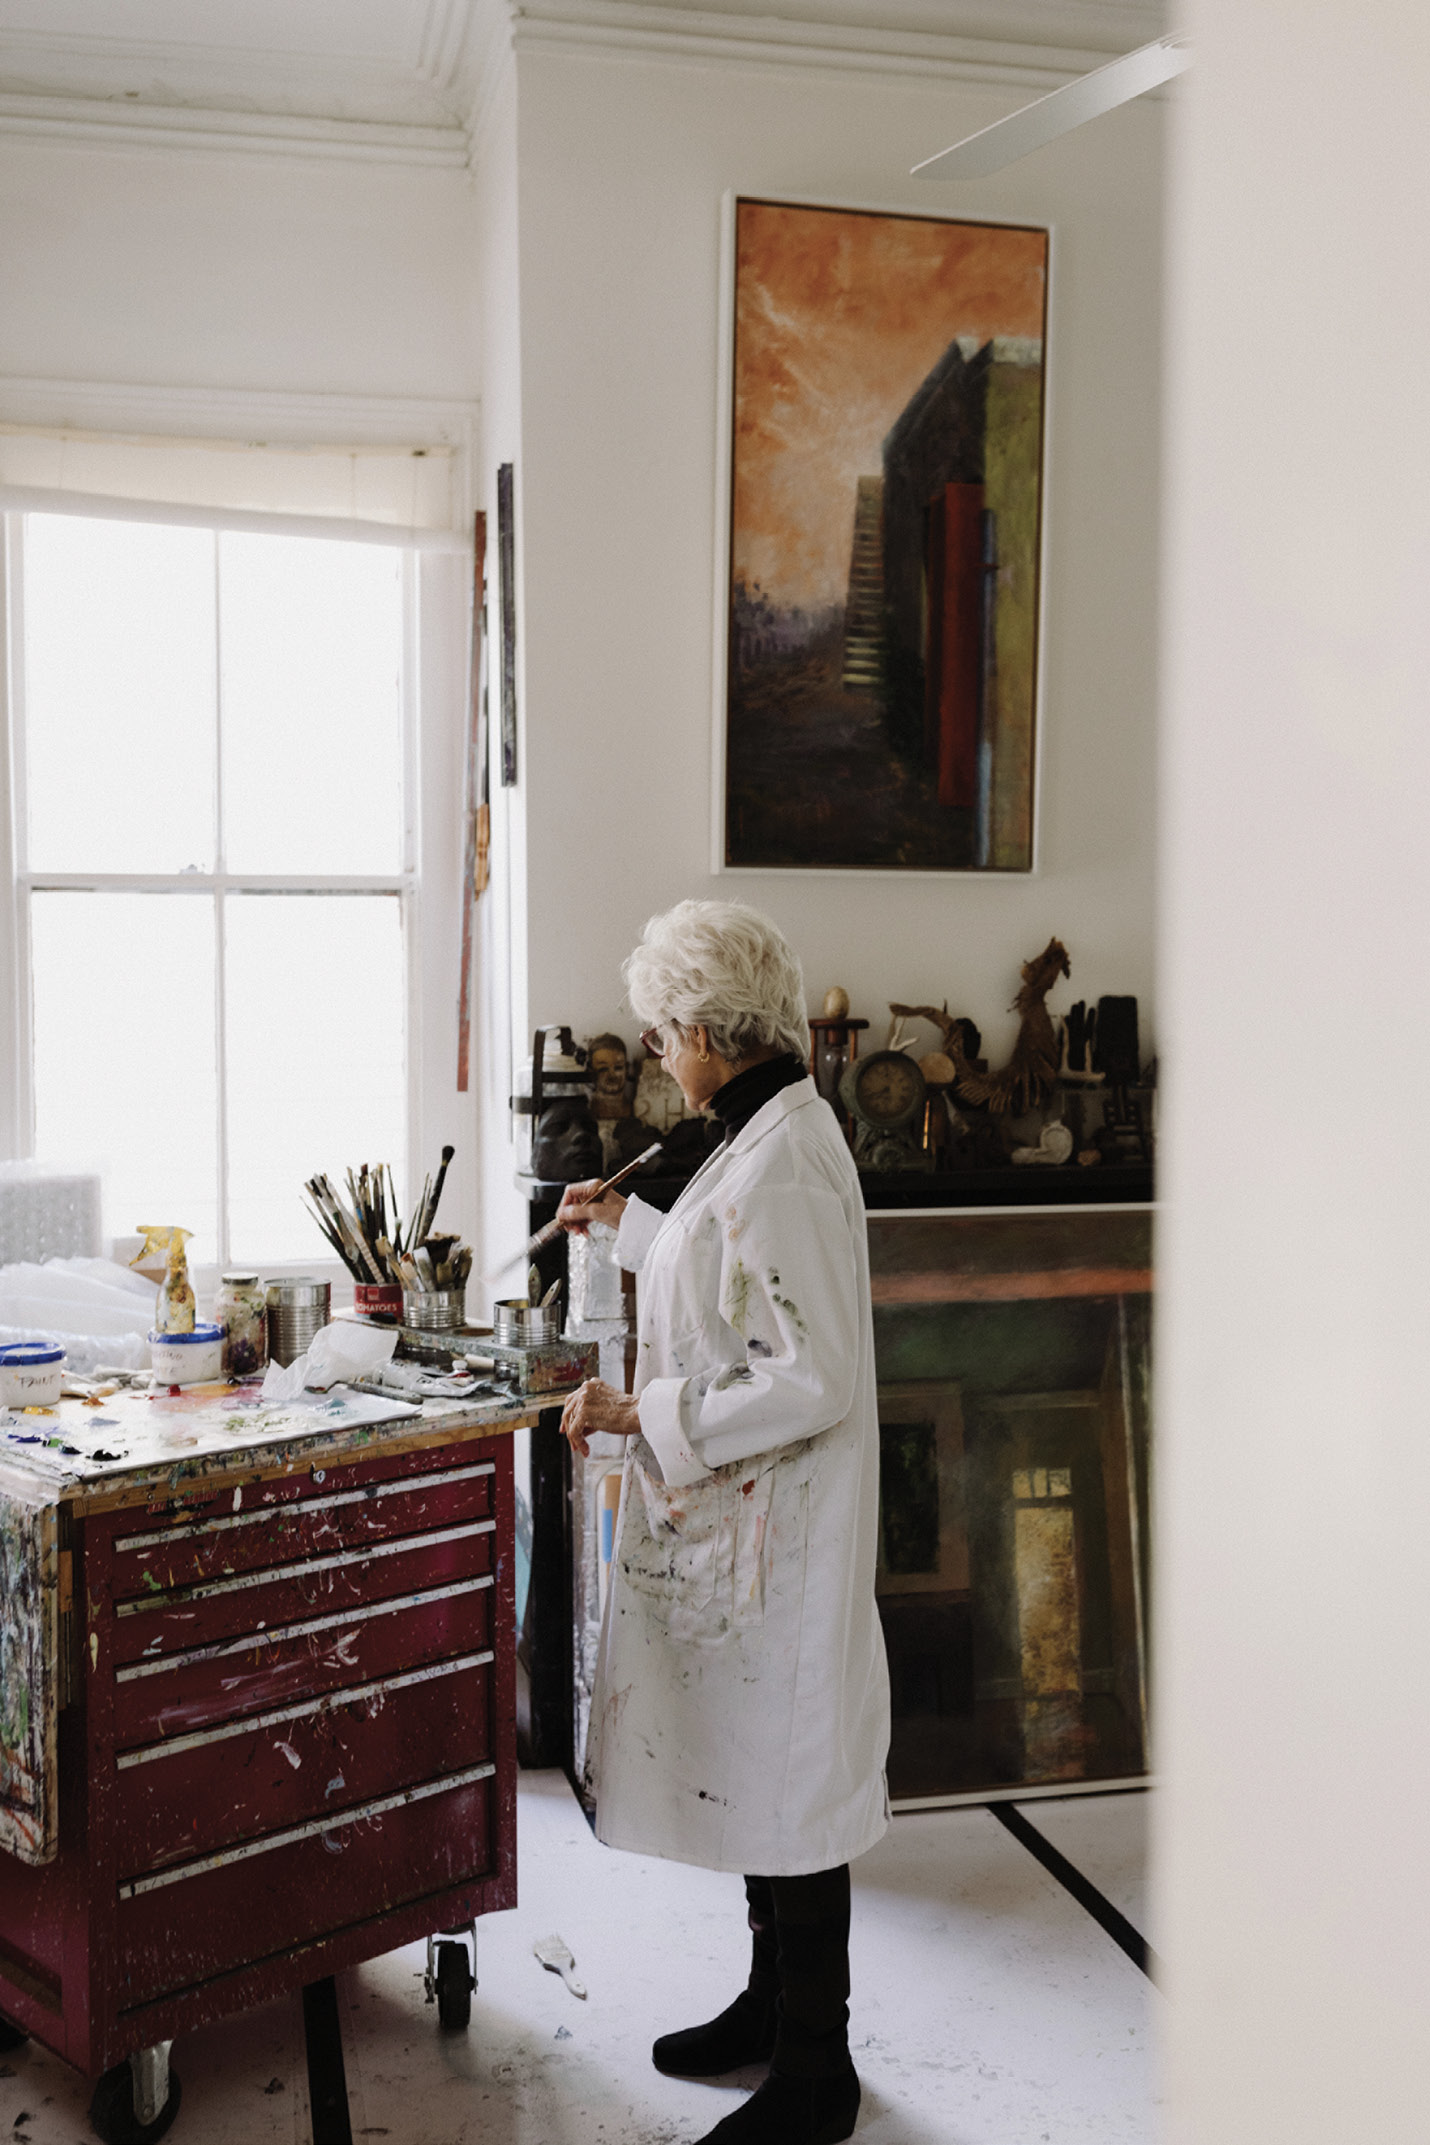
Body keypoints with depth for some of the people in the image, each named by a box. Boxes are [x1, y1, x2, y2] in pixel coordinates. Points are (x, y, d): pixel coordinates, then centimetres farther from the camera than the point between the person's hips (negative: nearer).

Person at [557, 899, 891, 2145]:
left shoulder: (779, 1166, -25)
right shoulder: (774, 1132, 8)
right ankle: (776, 2004, 40)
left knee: (786, 1774, 4)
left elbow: (814, 1380, -28)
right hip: (741, 1522, 10)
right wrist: (623, 1223, 33)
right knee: (756, 1762, 21)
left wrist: (641, 1415, -22)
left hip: (775, 1531, -10)